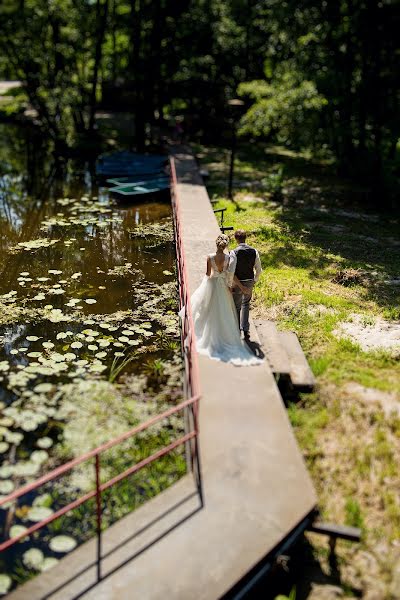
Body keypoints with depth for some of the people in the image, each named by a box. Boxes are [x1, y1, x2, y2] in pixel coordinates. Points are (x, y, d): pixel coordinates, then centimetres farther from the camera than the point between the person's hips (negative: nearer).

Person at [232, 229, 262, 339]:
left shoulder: (234, 253, -19)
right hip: (249, 281, 4)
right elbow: (258, 269, -1)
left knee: (237, 306, 14)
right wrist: (255, 280, 14)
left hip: (238, 282, -4)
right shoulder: (254, 251, -7)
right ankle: (245, 329, 18)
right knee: (246, 304, 23)